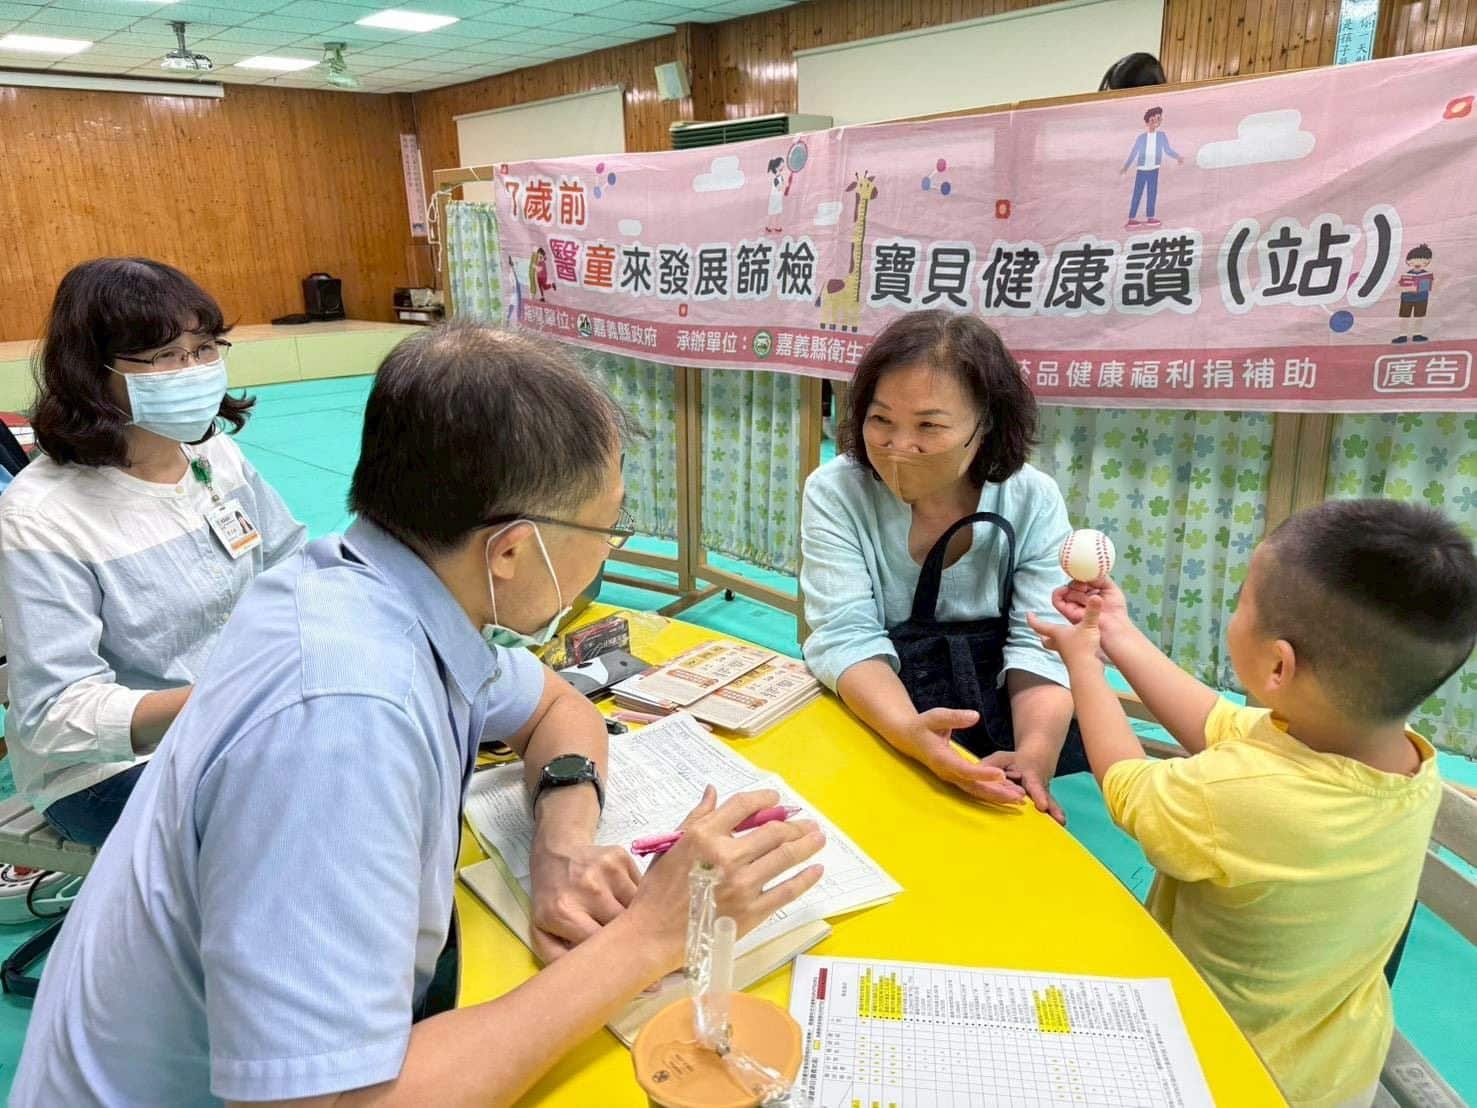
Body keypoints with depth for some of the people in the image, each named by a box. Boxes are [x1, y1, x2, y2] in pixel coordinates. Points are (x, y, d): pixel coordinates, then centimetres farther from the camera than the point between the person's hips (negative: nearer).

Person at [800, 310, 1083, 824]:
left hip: (1002, 719, 3)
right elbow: (847, 637, -17)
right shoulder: (835, 492, -10)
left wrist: (1035, 756, -29)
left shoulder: (1033, 499, -4)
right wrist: (912, 735, -36)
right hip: (876, 725, -2)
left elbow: (1041, 643, -10)